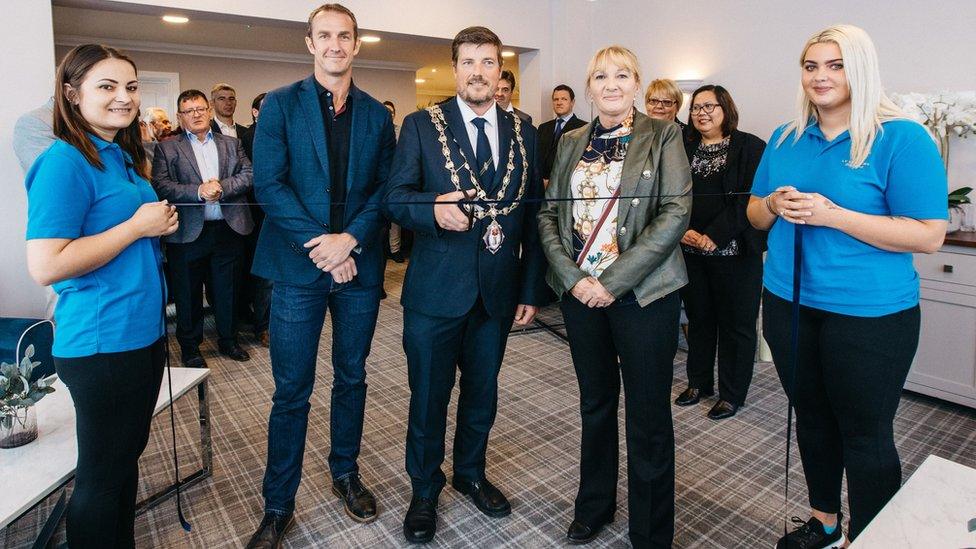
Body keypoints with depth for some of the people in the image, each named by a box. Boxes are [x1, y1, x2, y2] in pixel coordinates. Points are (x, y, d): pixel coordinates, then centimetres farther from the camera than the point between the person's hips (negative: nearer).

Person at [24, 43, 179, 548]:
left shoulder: (124, 158, 12)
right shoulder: (64, 162, -15)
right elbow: (45, 266, -22)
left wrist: (161, 224, 7)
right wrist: (138, 225, -19)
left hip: (145, 332, 9)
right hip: (102, 345, -9)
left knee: (128, 455, 22)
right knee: (101, 475, 8)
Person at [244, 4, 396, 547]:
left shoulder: (377, 114, 10)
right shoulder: (280, 104, 2)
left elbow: (384, 188, 5)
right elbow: (269, 184, -6)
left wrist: (349, 239, -11)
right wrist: (321, 246, -15)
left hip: (359, 266, 3)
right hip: (299, 266, -2)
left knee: (352, 379, 15)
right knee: (292, 392, 4)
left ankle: (346, 474, 35)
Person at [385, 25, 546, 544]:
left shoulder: (522, 132, 6)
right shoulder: (421, 125, -2)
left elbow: (533, 214, 6)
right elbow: (395, 197, -5)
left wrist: (531, 289, 3)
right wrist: (432, 207, -28)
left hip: (498, 290, 3)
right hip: (435, 289, -2)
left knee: (482, 393, 18)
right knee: (428, 396, 10)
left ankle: (470, 473, 43)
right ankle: (424, 489, 35)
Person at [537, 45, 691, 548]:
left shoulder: (663, 137, -1)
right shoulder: (570, 143, 10)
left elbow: (676, 213, -11)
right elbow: (549, 214, 6)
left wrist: (614, 281, -16)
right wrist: (572, 277, -9)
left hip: (644, 295, -3)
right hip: (580, 294, 4)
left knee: (649, 419, 6)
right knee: (595, 404, 17)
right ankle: (594, 507, 38)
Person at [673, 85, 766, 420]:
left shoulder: (750, 147, -3)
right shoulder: (683, 149, 10)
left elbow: (749, 199, -12)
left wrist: (714, 237, -18)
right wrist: (684, 231, -11)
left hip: (733, 252, -4)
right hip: (690, 251, 4)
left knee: (736, 323, 6)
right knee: (699, 319, 15)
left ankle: (732, 394, 20)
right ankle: (699, 383, 30)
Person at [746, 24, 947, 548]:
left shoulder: (902, 139, -9)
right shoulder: (785, 139, 7)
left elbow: (929, 235, -15)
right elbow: (754, 213, 13)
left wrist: (832, 215, -23)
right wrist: (775, 205, -10)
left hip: (869, 314, -5)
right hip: (788, 303, 6)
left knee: (865, 432, 6)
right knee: (811, 415, 18)